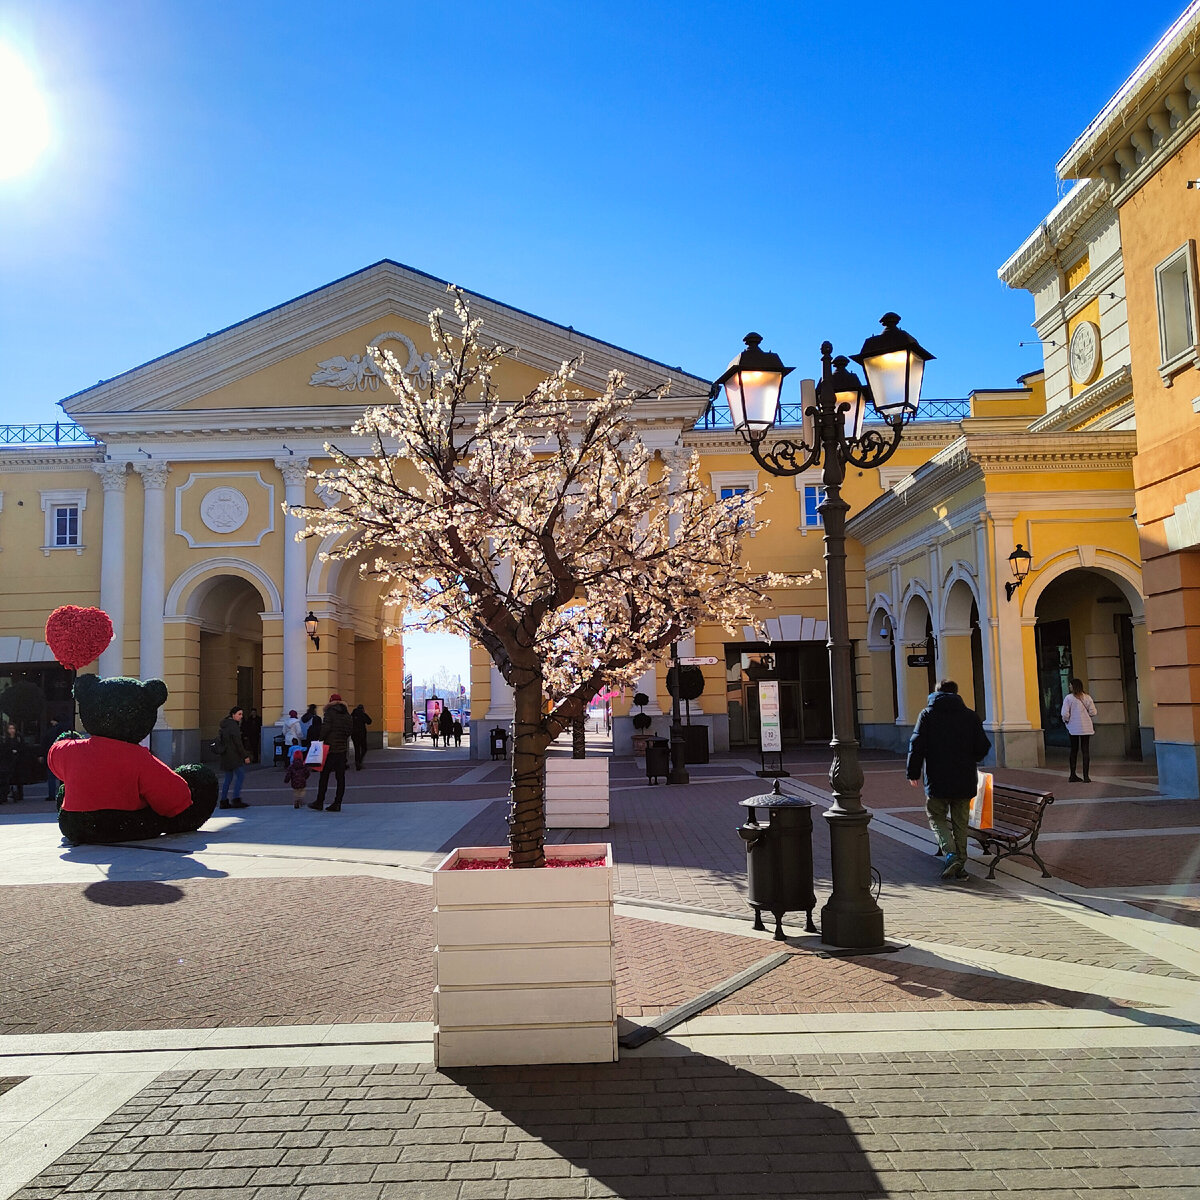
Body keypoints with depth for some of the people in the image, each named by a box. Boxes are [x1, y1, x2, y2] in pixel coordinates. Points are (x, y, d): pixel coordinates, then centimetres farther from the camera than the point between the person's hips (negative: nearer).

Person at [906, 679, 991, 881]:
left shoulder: (927, 714, -2)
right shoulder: (970, 716, 5)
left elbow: (917, 746, -8)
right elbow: (983, 747, 5)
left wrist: (913, 773, 0)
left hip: (938, 780, -3)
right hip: (965, 780, 3)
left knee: (936, 816, 9)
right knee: (960, 822, 11)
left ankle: (950, 852, -11)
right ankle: (960, 864, 12)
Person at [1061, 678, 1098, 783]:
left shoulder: (1069, 698, -10)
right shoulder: (1087, 697, 0)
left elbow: (1065, 714, -15)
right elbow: (1093, 712, -3)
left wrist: (1066, 721, 4)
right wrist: (1088, 718, 16)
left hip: (1073, 728, -1)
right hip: (1086, 728, 1)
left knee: (1074, 751, 10)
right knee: (1086, 751, 4)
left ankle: (1073, 775, 13)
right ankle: (1086, 776, -1)